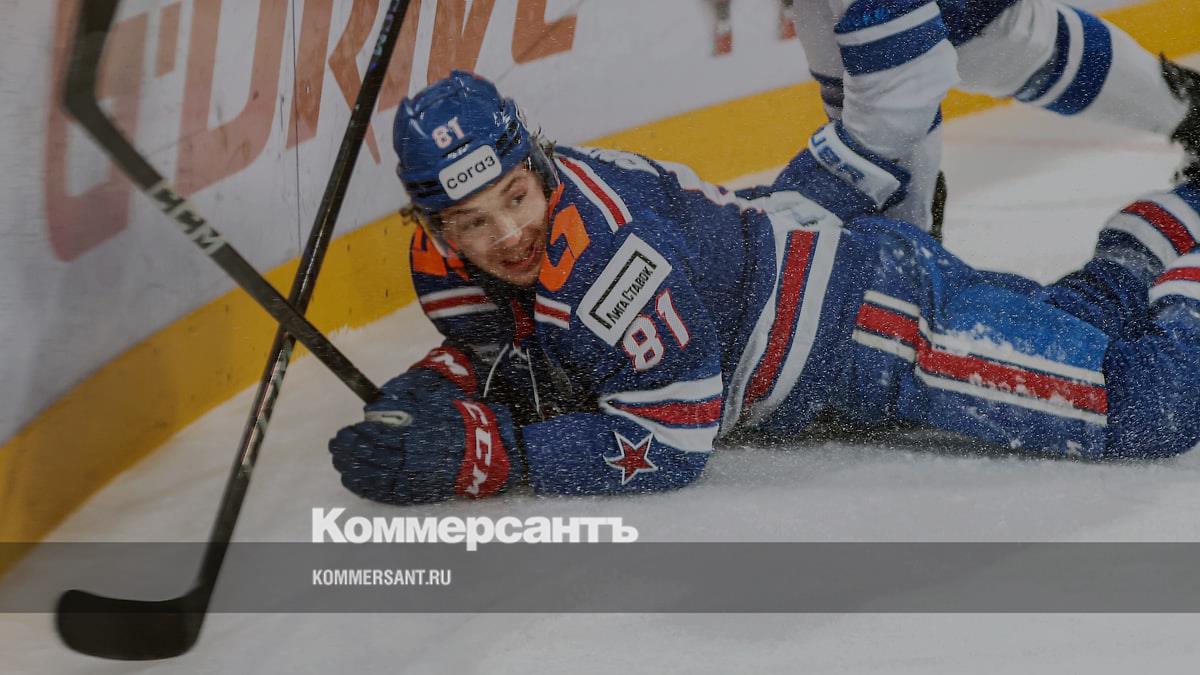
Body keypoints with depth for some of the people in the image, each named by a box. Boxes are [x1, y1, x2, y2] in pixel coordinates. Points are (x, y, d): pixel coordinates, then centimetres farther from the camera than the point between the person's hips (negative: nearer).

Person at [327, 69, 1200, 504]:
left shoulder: (609, 253, -37)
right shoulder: (444, 259, -13)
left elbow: (671, 441, -32)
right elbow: (499, 348, 6)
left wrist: (488, 454, -35)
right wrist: (425, 398, -15)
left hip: (871, 301, -8)